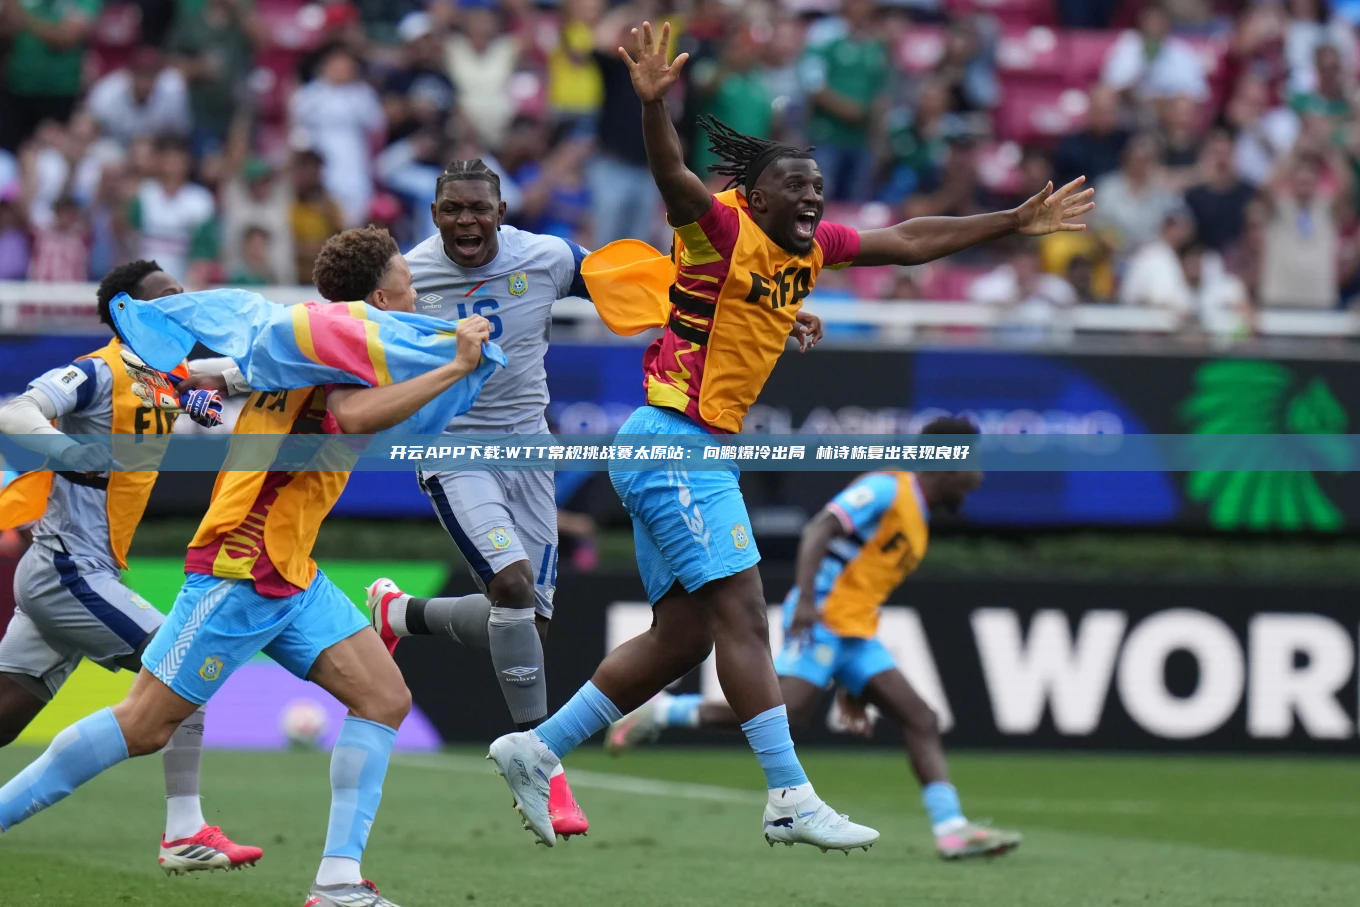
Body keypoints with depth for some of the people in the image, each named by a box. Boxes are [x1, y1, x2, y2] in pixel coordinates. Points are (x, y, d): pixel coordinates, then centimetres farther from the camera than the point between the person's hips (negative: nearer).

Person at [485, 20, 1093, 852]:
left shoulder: (810, 247, 11)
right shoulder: (724, 230, -12)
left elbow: (910, 242, 19)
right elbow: (674, 179, -31)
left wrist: (1016, 222, 21)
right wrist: (654, 104, -50)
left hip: (700, 455, 10)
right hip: (671, 441, -10)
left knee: (684, 637, 10)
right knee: (742, 614, -11)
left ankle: (536, 749, 16)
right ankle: (791, 799, -11)